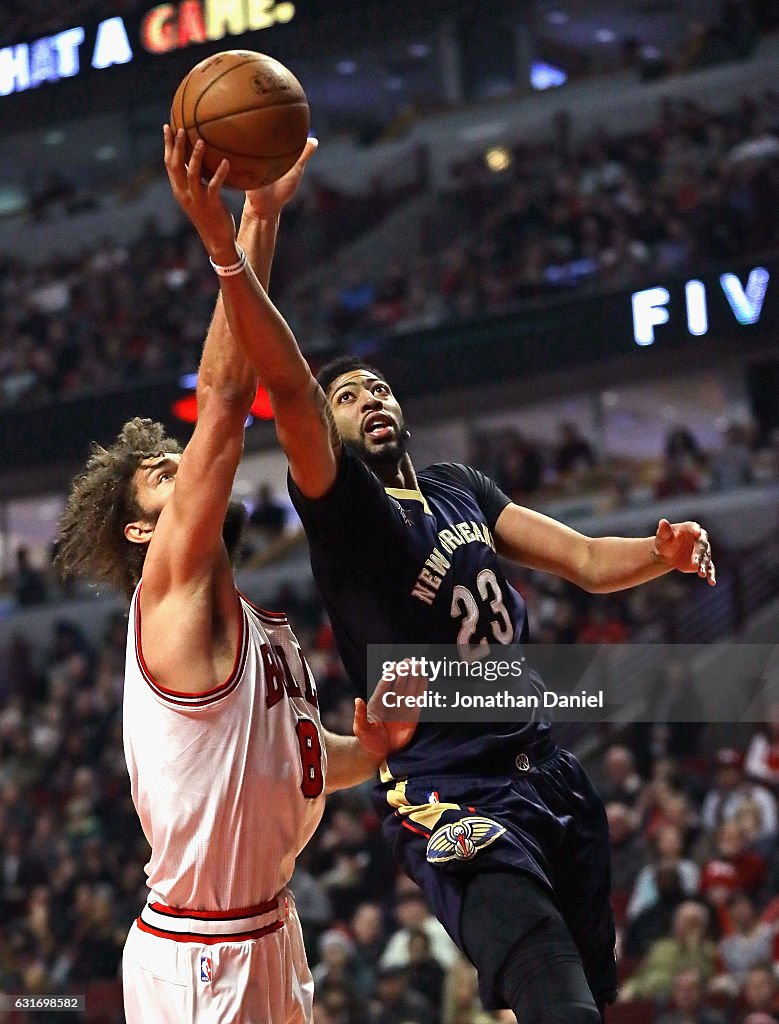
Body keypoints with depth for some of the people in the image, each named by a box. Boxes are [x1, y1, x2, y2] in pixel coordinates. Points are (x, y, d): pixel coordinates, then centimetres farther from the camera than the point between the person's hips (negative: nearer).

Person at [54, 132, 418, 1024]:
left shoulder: (257, 623, 15)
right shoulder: (173, 583, -10)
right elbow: (223, 397, -21)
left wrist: (369, 750, 4)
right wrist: (257, 220, -25)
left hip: (268, 932, 9)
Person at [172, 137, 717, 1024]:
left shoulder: (461, 488, 14)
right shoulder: (340, 502, -7)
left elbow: (586, 561, 13)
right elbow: (288, 386, -24)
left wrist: (664, 552, -10)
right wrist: (225, 248, -38)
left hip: (546, 771, 8)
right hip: (449, 796, -8)